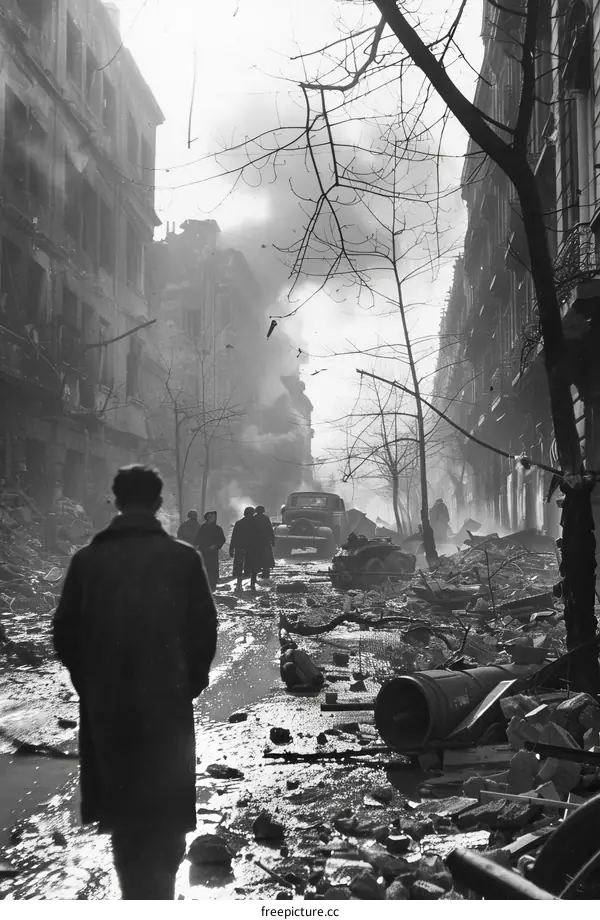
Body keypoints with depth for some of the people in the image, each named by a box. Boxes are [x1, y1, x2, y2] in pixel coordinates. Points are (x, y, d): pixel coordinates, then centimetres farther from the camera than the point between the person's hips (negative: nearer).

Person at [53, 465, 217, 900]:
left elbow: (66, 634, 0)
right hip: (167, 703, -2)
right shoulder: (183, 558, -6)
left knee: (122, 806, 17)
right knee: (165, 814, 9)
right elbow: (205, 630, -5)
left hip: (105, 706, 2)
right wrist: (190, 682, 10)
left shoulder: (87, 559, -2)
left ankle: (136, 893, 27)